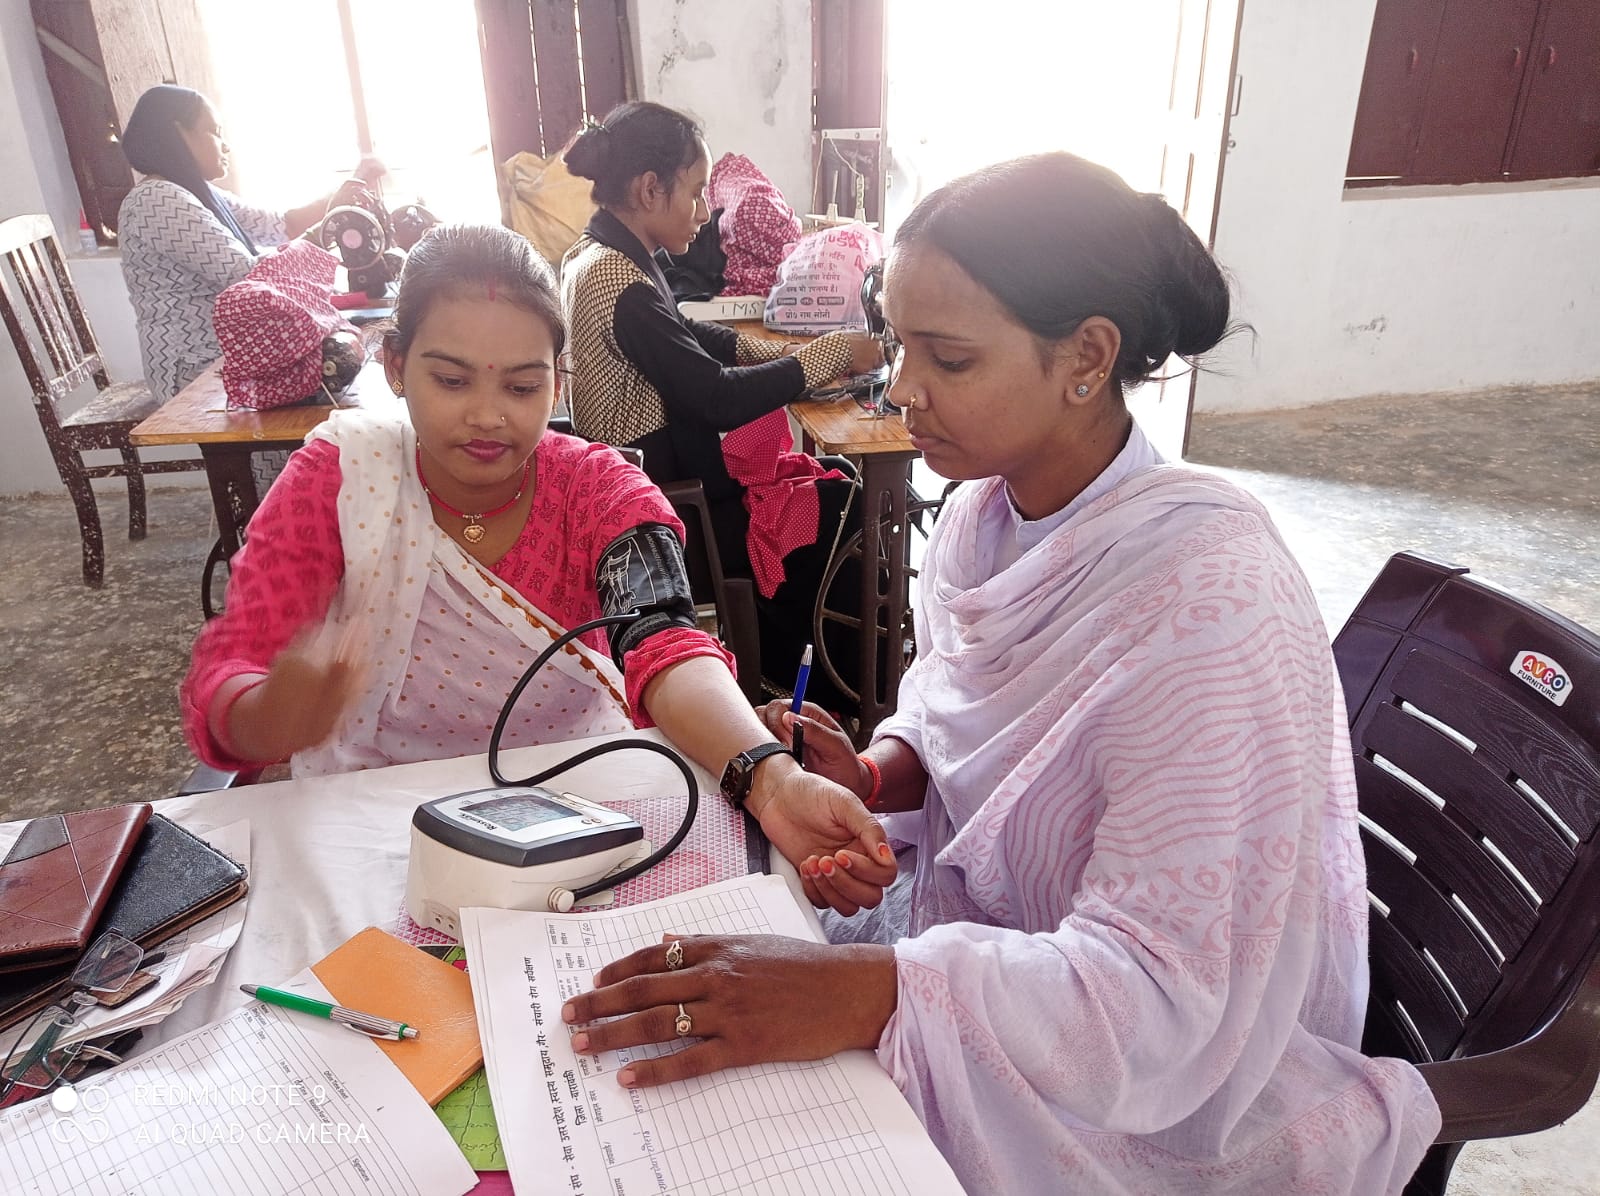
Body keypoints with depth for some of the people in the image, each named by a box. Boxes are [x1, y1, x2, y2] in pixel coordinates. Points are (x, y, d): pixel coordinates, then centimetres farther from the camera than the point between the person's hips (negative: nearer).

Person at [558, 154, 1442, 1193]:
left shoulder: (1209, 601, -30)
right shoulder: (987, 509, -5)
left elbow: (1157, 1001, -31)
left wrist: (869, 991, -43)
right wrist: (875, 777, -11)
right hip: (982, 933, 7)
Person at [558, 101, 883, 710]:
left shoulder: (593, 254, 7)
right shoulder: (621, 285, -25)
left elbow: (685, 337, 18)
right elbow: (717, 396, -25)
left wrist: (774, 352, 4)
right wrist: (831, 353, -14)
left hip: (641, 472, 10)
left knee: (833, 482, 12)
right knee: (843, 514, 0)